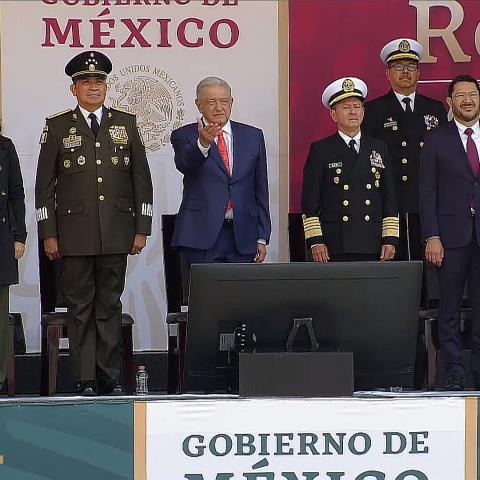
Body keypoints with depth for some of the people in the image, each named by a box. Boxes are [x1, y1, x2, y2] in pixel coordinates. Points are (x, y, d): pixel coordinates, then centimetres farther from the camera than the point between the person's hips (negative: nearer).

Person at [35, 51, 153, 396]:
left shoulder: (126, 124, 10)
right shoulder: (58, 126, 6)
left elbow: (141, 179, 10)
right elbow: (45, 185, 5)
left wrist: (142, 229, 4)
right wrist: (48, 234, -1)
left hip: (117, 234, 1)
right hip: (75, 234, -1)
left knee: (110, 305, 4)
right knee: (80, 307, 1)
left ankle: (111, 378, 9)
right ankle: (85, 380, 4)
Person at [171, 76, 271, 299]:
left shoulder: (253, 136, 12)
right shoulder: (184, 136, 4)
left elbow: (261, 190, 13)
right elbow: (184, 163, -20)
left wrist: (262, 237, 8)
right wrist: (203, 143, -41)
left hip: (243, 237, 3)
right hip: (201, 234, -3)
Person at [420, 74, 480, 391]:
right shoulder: (437, 139, 4)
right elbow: (428, 192, 1)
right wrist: (431, 237, -8)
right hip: (452, 234, -2)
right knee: (450, 309, 2)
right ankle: (454, 373, 7)